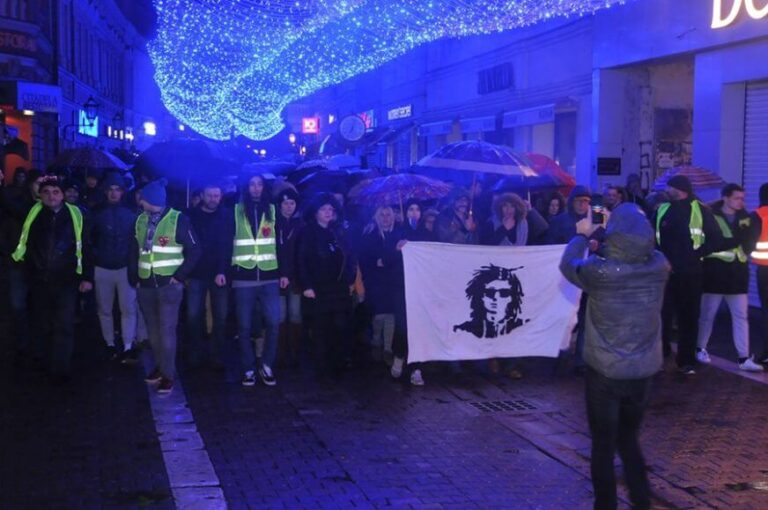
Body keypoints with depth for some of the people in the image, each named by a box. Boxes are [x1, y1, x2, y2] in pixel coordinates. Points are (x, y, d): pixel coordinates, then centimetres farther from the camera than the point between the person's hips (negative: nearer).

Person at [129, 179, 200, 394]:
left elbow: (194, 251, -6)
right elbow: (134, 251, 16)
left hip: (169, 284, -5)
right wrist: (134, 277, 7)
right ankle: (160, 366, 26)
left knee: (166, 329, -9)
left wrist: (179, 276, -11)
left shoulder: (178, 220, -7)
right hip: (146, 284, 6)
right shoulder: (140, 220, 9)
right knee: (153, 330, 12)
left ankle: (168, 374, -2)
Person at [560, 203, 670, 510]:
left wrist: (582, 235, 18)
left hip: (605, 371, -4)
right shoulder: (659, 266, -11)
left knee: (604, 445, 11)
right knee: (629, 440, 22)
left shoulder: (599, 270, -21)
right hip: (644, 371, 4)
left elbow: (568, 264, 2)